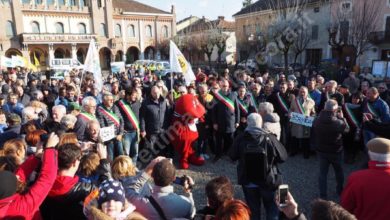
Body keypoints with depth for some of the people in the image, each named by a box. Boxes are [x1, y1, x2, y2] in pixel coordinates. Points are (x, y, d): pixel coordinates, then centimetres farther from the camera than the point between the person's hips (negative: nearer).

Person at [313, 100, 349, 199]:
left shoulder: (316, 121, -13)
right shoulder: (339, 122, -25)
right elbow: (347, 128, -6)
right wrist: (342, 117, 1)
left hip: (321, 150, 2)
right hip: (336, 151, -2)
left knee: (323, 173, 11)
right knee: (339, 171, 24)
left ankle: (323, 195, 15)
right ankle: (340, 190, 43)